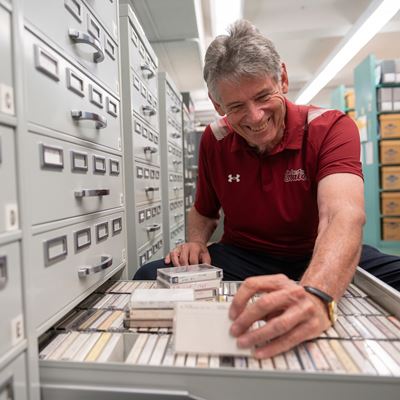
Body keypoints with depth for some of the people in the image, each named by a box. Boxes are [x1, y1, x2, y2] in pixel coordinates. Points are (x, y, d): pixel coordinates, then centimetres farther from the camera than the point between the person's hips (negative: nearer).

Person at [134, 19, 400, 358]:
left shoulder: (331, 128, -13)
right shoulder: (214, 141, -2)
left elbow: (344, 215, -32)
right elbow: (203, 212, 13)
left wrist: (315, 294, -52)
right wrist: (196, 242, -10)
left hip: (322, 260, -1)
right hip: (241, 256, 3)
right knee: (149, 278, -18)